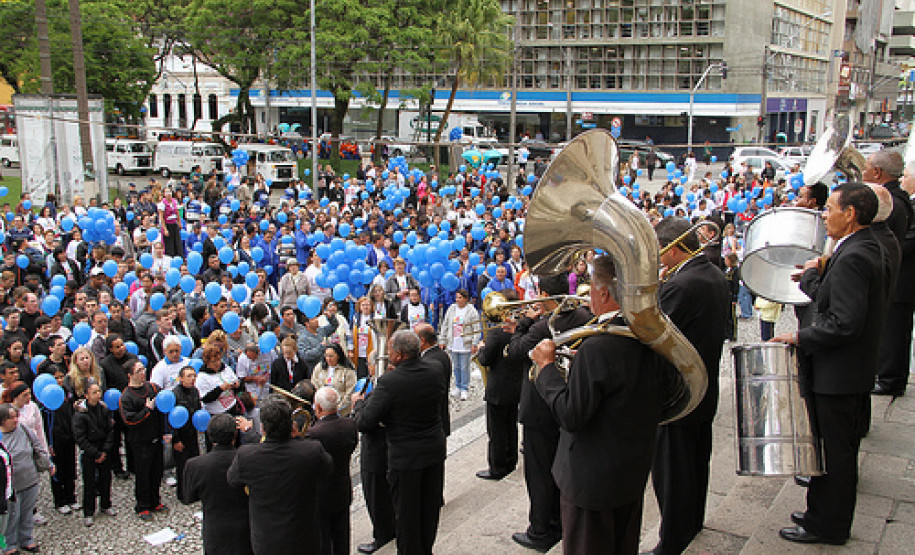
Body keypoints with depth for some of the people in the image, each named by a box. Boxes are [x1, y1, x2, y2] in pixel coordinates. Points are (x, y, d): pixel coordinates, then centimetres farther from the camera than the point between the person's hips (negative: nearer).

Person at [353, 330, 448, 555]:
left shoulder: (389, 382, -24)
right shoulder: (434, 371, -8)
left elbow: (365, 422, -20)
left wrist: (358, 402, 2)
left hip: (405, 456, -6)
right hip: (435, 450, 6)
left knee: (406, 510, 12)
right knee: (429, 506, 22)